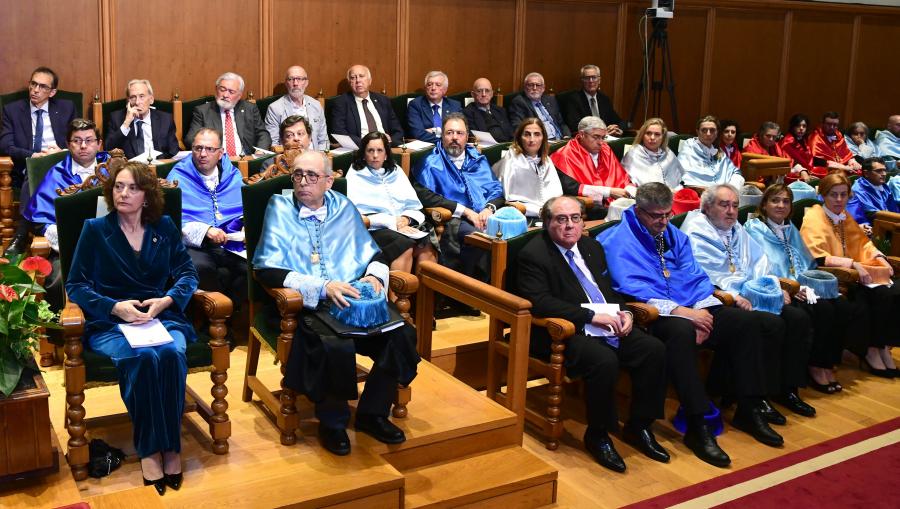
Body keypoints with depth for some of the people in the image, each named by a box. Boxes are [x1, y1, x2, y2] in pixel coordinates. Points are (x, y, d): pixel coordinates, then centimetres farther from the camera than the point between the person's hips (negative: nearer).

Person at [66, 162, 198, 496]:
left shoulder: (165, 227, 12)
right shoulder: (95, 230, 6)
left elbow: (187, 274, 9)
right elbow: (76, 286, 1)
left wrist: (167, 300, -11)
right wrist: (115, 306, -15)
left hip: (161, 317, 2)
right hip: (109, 323, -2)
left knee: (172, 354, -34)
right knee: (143, 357, -35)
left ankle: (170, 444, -23)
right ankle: (149, 447, -24)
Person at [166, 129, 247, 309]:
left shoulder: (232, 175, 18)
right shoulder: (177, 177, 6)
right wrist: (205, 230, -18)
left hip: (233, 245, 3)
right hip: (196, 246, -2)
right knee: (200, 268, -38)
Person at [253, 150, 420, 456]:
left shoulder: (343, 207, 13)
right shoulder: (279, 208, 1)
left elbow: (374, 254, 22)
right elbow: (267, 270, -8)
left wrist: (375, 275, -3)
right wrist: (323, 287, -17)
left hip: (353, 301, 5)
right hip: (307, 306, -4)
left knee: (402, 334, -19)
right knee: (336, 347, -34)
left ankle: (372, 413, 3)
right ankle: (332, 422, -5)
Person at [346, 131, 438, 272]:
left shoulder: (396, 171, 23)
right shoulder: (355, 176, 8)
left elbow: (413, 204, 17)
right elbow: (356, 214, -5)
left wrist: (407, 218, -7)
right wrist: (392, 222, -12)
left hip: (406, 225, 4)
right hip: (376, 229, -4)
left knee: (426, 245, -28)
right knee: (404, 245, -34)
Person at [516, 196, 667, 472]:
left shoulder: (592, 247, 17)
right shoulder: (533, 254, -7)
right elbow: (539, 302, -20)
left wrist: (624, 312, 1)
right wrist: (591, 316, -22)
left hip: (609, 324, 8)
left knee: (654, 350, -11)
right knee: (605, 361, -33)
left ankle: (639, 427, 6)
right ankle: (597, 436, -10)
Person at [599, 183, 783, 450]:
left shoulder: (675, 235, 18)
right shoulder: (619, 240, -6)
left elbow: (695, 277, 12)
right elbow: (632, 288, -17)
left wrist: (702, 310, -9)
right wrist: (681, 311, -22)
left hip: (692, 310, 7)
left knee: (746, 321, -9)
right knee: (682, 330, -38)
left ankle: (750, 409, 0)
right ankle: (697, 427, -33)